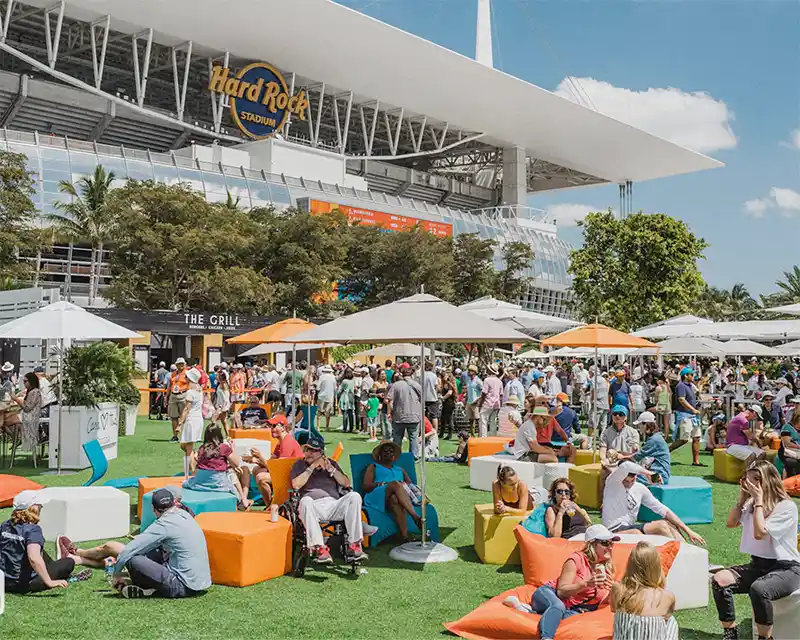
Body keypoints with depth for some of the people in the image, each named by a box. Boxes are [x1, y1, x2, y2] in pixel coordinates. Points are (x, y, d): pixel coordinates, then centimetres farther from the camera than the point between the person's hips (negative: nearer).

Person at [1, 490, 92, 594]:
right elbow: (33, 558, -35)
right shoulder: (33, 529, -21)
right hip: (25, 585, -8)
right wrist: (50, 582, -30)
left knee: (41, 552, 29)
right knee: (69, 562, 8)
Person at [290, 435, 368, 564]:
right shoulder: (300, 464, 22)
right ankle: (319, 548, -40)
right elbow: (296, 485, 3)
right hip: (313, 507, -2)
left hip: (333, 504, 2)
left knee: (354, 496, -27)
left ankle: (354, 545, -29)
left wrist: (331, 469, 3)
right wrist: (312, 467, 2)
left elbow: (346, 483, 16)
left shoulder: (331, 463, 27)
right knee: (305, 501, -38)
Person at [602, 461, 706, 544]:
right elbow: (626, 466, -33)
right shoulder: (612, 484, -11)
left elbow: (663, 510, 5)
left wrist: (688, 531, -1)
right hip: (614, 532, -7)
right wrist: (647, 473, -17)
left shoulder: (639, 488, 5)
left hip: (631, 528, 7)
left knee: (669, 524, -7)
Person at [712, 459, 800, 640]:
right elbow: (730, 524, 10)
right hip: (758, 565, 7)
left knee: (758, 589, -38)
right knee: (719, 580, -19)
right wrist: (742, 498, 2)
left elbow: (760, 533, -22)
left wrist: (759, 501, -19)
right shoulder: (752, 503, 7)